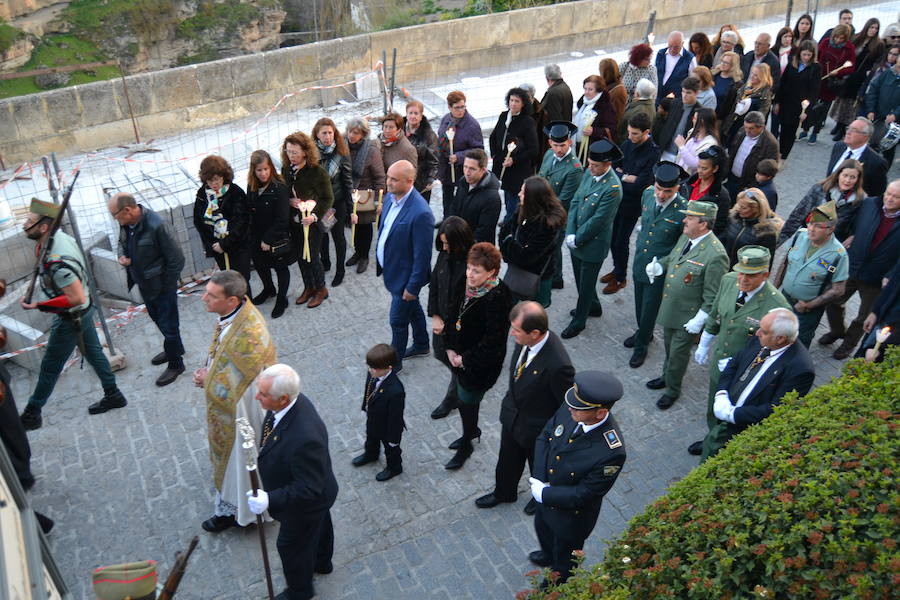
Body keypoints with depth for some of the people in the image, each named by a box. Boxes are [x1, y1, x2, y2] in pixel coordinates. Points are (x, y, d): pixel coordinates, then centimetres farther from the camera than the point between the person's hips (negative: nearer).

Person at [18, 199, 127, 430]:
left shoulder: (57, 262, -35)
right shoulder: (60, 235, -8)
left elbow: (77, 298, -32)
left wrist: (38, 305, -27)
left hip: (71, 318, -8)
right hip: (84, 311, 9)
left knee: (50, 367, 9)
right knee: (93, 352, 22)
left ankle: (31, 415, 26)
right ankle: (113, 396, 36)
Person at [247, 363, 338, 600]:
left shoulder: (304, 438, -48)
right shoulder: (293, 401, -21)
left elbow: (308, 489, -35)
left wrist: (270, 500, -39)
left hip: (306, 503, -8)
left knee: (292, 544, 21)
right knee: (319, 527, 34)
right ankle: (321, 563, 65)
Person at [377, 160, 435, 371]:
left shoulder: (420, 214, -32)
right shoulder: (391, 197, -6)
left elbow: (422, 256, -26)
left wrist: (413, 286, -19)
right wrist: (380, 260, 16)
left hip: (405, 276, -8)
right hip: (391, 269, 8)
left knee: (398, 321, 9)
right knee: (412, 308, 28)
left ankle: (394, 363, 30)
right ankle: (421, 345, 50)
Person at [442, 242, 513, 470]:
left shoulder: (497, 298, -28)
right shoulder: (468, 286, -7)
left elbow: (492, 340, -24)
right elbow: (453, 314, 5)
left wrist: (465, 359, -16)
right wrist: (450, 348, -2)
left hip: (480, 364, -7)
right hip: (460, 355, 7)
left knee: (467, 402, 8)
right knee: (464, 399, 23)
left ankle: (466, 447, 33)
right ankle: (472, 430, 51)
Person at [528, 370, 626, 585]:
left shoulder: (611, 452, -40)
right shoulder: (569, 409, -24)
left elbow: (583, 494, -28)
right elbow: (544, 436, -8)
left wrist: (543, 493, -20)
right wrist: (540, 480, -17)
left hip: (572, 514, -5)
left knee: (564, 558, 26)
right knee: (543, 528, 36)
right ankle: (548, 556, 69)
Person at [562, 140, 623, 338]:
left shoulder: (612, 188, -27)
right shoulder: (589, 173, -3)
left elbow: (598, 221, -24)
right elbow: (575, 201, 0)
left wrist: (577, 239, -15)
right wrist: (570, 233, -8)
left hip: (593, 244, -8)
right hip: (576, 240, 8)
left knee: (586, 283, 11)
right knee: (580, 278, 25)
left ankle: (579, 321, 29)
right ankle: (593, 306, 49)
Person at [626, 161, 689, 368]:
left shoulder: (684, 210, -26)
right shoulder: (648, 194, -10)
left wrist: (663, 263, -13)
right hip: (639, 263, 5)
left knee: (649, 309, 11)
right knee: (639, 303, 25)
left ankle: (641, 345, 34)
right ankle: (643, 332, 51)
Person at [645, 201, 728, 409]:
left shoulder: (715, 255, -27)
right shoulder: (685, 237, -3)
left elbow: (712, 296, -22)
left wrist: (699, 320, -19)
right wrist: (659, 266, -5)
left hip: (688, 315, -7)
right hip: (670, 307, 8)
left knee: (678, 352, 11)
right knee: (669, 346, 27)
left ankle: (672, 390, 33)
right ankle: (667, 377, 50)